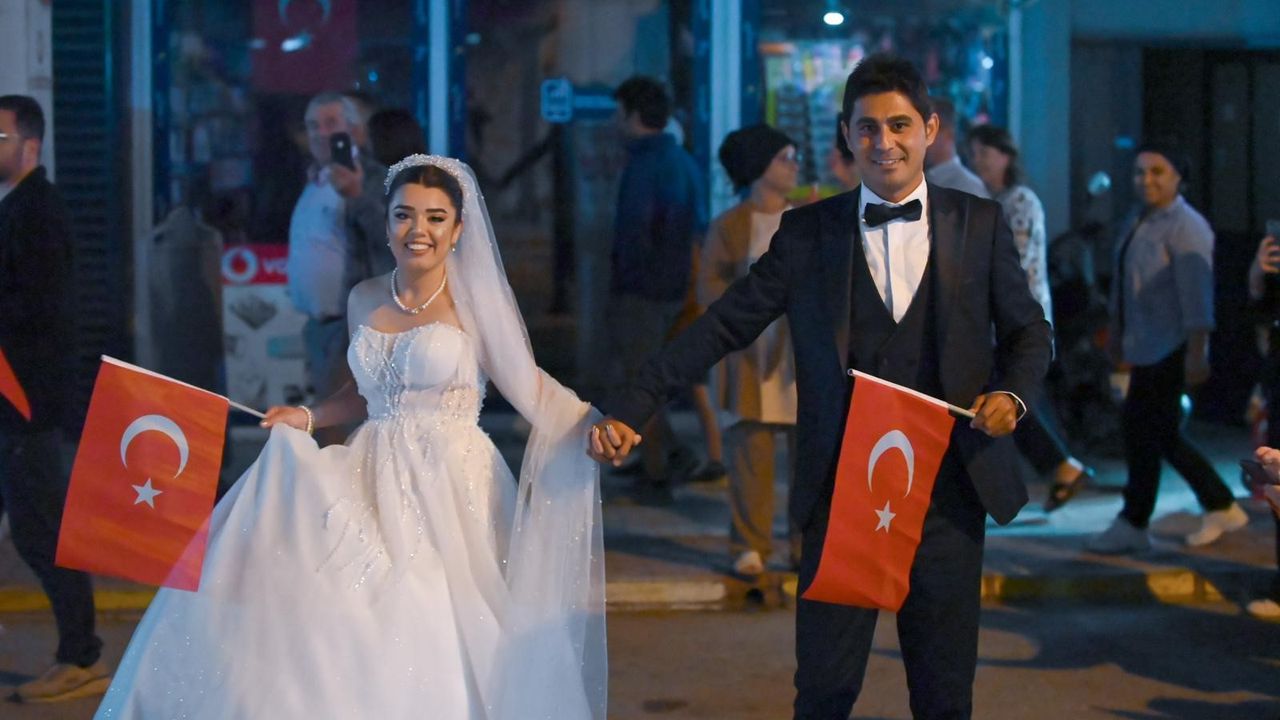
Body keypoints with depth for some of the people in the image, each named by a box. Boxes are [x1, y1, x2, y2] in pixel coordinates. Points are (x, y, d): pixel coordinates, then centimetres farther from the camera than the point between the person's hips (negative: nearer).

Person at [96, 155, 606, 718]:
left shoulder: (474, 302, -4)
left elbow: (530, 389, -6)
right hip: (375, 482, 5)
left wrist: (594, 424, -21)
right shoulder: (364, 301, 10)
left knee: (427, 644, -8)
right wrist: (307, 417, 9)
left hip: (449, 489, -5)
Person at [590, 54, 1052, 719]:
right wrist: (630, 408, -7)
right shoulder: (807, 233, 2)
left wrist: (1011, 392, -10)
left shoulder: (980, 225, 4)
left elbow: (1028, 331, 12)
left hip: (949, 493, 1)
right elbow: (722, 326, 0)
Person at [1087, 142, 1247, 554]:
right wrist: (1116, 333, 24)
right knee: (1162, 434, 12)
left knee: (1142, 430, -6)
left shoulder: (1186, 228, -14)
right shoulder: (1137, 224, 13)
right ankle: (1222, 508, 24)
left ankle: (1133, 526, 5)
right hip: (1146, 349, 9)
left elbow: (1197, 296, -19)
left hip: (1170, 351, -9)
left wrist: (1196, 354, -23)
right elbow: (1123, 286, 22)